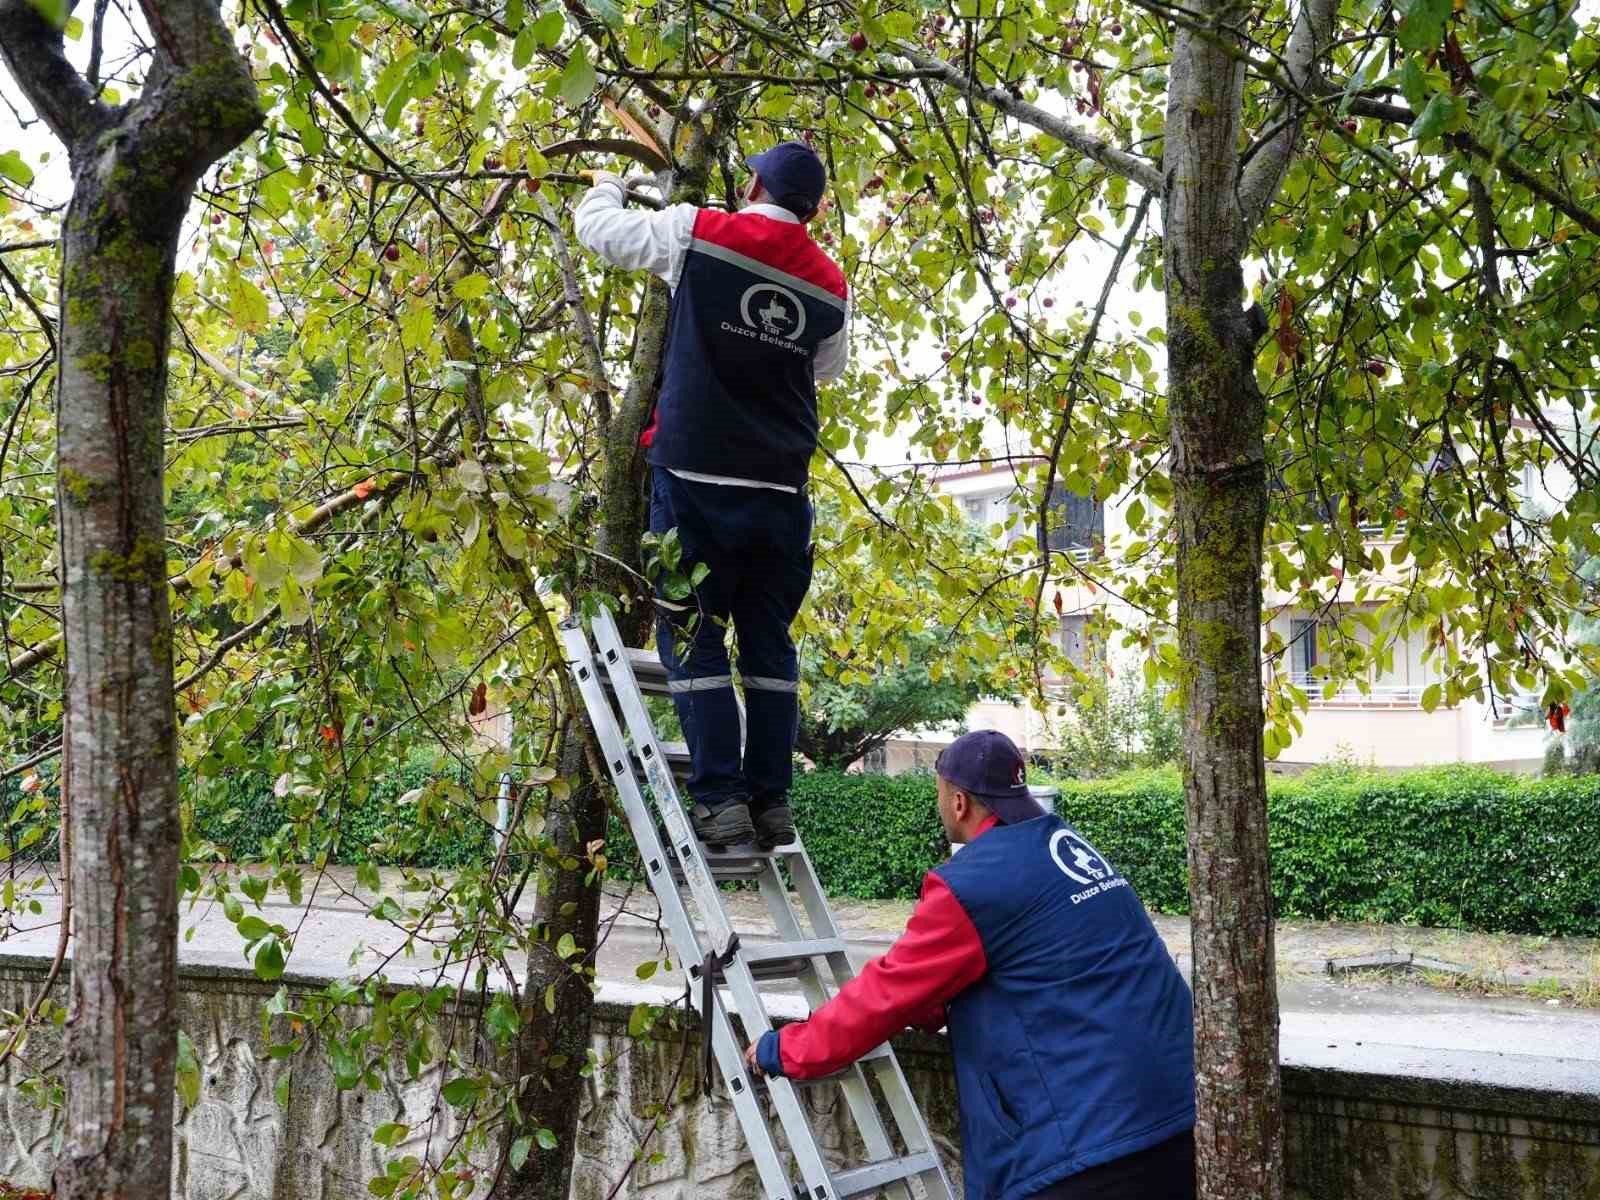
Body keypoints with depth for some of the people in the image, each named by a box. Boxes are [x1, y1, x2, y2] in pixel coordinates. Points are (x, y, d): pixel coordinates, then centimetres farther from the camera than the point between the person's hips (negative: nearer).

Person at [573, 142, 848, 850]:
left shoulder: (696, 232, -3)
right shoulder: (830, 285, 8)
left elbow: (596, 229, 9)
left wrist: (607, 187, 30)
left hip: (698, 477, -4)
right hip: (782, 489, 4)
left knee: (693, 639, 0)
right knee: (768, 642, 11)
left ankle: (720, 799, -7)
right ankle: (771, 802, 10)